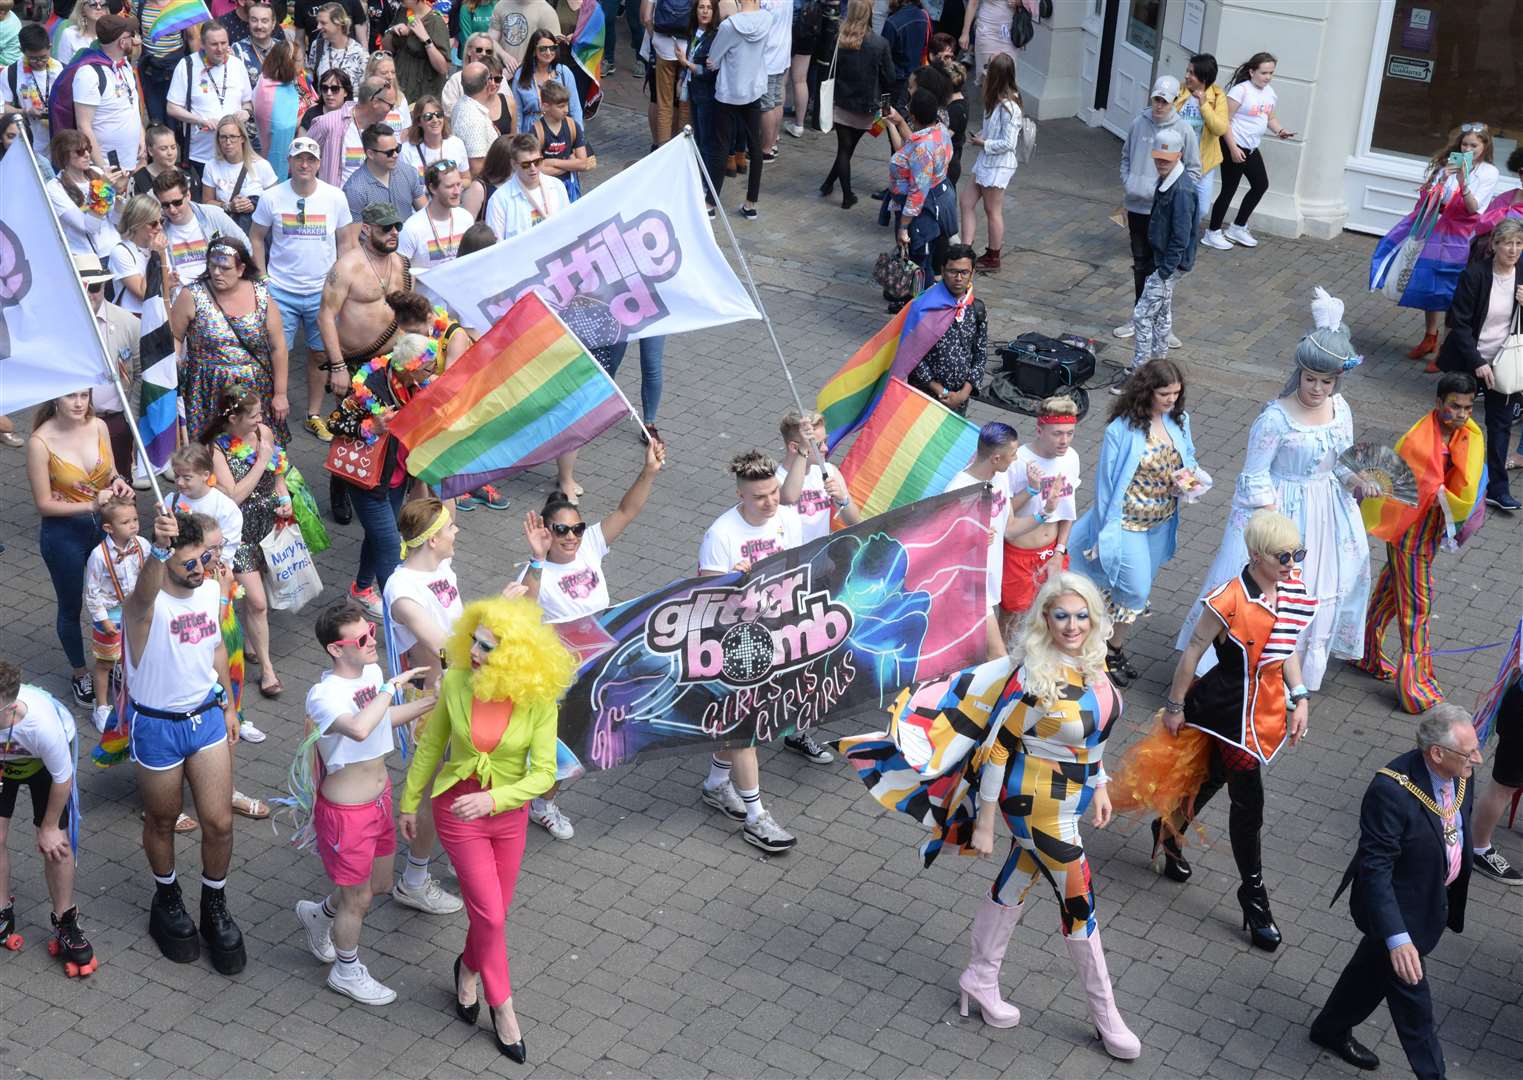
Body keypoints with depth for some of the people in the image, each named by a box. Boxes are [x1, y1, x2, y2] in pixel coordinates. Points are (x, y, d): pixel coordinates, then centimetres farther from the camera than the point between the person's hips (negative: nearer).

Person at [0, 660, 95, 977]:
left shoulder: (42, 723, -46)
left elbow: (62, 778, -24)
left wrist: (49, 827, -10)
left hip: (44, 758, -2)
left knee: (56, 843, -3)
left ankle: (65, 923, 19)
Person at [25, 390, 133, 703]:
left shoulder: (98, 426, -10)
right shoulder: (40, 442, -23)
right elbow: (43, 504, -17)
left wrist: (117, 483, -17)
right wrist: (90, 505, -27)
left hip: (104, 525, 4)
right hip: (64, 534, -4)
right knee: (71, 607, 16)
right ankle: (81, 675, 38)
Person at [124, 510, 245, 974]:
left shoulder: (210, 590, -5)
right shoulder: (145, 604, -25)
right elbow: (146, 592, -53)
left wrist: (228, 704, 15)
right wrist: (158, 548, -73)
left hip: (207, 716, 4)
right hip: (156, 726, -4)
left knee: (219, 822, 5)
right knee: (162, 821, 16)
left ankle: (214, 907, 28)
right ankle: (167, 901, 41)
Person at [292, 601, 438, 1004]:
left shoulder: (371, 671, -4)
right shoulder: (324, 695, -30)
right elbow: (358, 729, -51)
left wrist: (428, 704, 8)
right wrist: (392, 686, -41)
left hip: (379, 799, 8)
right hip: (346, 811, -8)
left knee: (381, 883, 26)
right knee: (358, 898, 13)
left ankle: (319, 915, 53)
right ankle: (347, 972, 38)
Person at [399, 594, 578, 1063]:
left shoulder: (539, 700, -22)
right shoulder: (455, 681, -18)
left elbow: (543, 774, -20)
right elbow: (430, 746, -3)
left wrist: (492, 799, -35)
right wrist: (410, 802, 6)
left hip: (507, 811, 1)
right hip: (457, 808, -1)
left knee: (492, 912, 17)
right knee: (490, 915, -1)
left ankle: (469, 969, 49)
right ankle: (501, 1005, 22)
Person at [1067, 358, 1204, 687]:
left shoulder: (1178, 420, -4)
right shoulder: (1123, 429, -22)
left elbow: (1187, 458, 14)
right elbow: (1108, 479, -14)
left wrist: (1189, 478, -10)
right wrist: (1109, 530, -9)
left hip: (1162, 522, 7)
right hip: (1129, 522, -6)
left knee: (1140, 586, 19)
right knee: (1135, 590, -1)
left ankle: (1114, 646, 38)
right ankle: (1112, 650, 22)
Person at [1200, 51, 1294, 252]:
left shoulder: (1270, 92, 7)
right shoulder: (1241, 90, -17)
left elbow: (1270, 118, 19)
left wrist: (1280, 130, -3)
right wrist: (1233, 148, -22)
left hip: (1251, 148, 9)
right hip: (1234, 147, -9)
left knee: (1261, 185, 14)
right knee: (1229, 189, -2)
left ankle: (1237, 228, 27)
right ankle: (1212, 233, 11)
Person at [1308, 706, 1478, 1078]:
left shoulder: (1460, 773, -13)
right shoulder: (1391, 792, -36)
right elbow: (1375, 870, -32)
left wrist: (1458, 883, 19)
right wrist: (1397, 938, -36)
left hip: (1434, 897, 8)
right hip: (1400, 906, -8)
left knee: (1375, 967, 28)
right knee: (1411, 997, 9)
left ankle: (1331, 1030, 52)